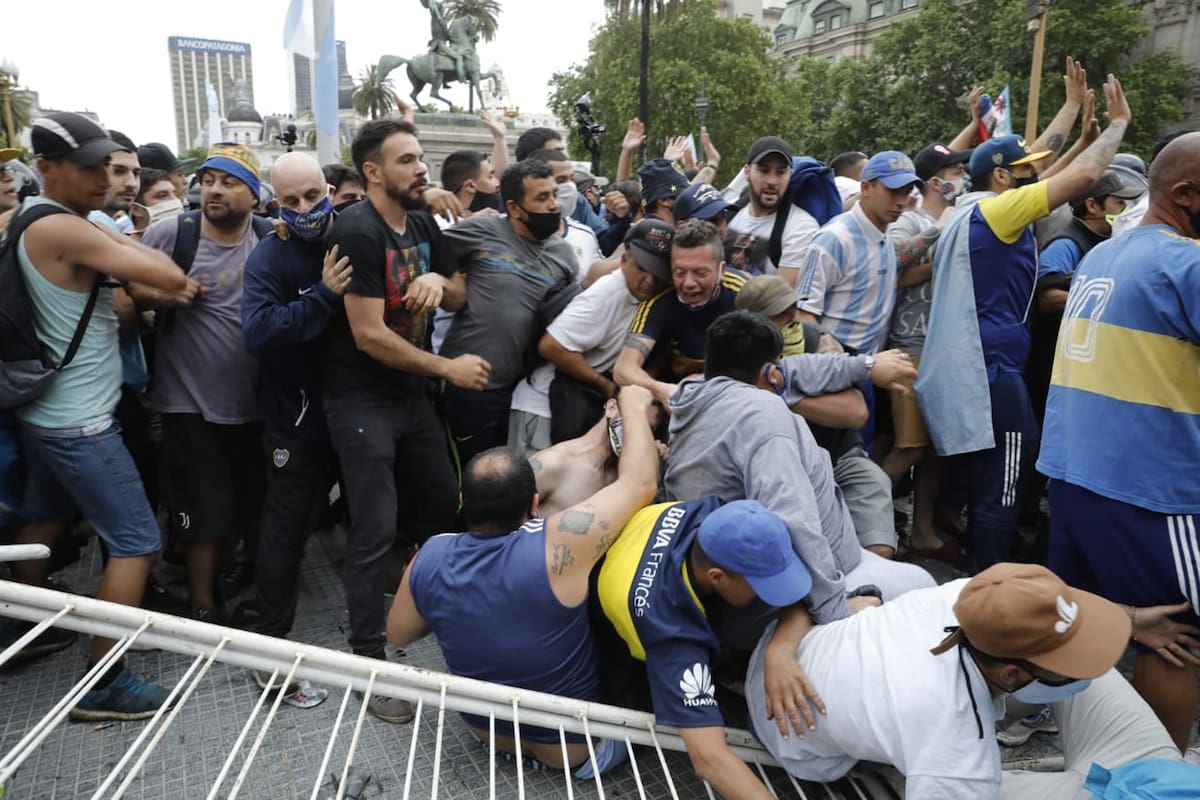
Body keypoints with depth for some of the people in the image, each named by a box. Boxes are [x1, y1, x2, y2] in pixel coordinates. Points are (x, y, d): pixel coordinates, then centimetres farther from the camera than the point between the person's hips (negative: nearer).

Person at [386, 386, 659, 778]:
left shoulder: (430, 556, -17)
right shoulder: (554, 547, -32)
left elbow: (398, 635, 1)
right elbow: (639, 483, -22)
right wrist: (634, 409, -7)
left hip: (487, 731, 4)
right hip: (578, 748, -4)